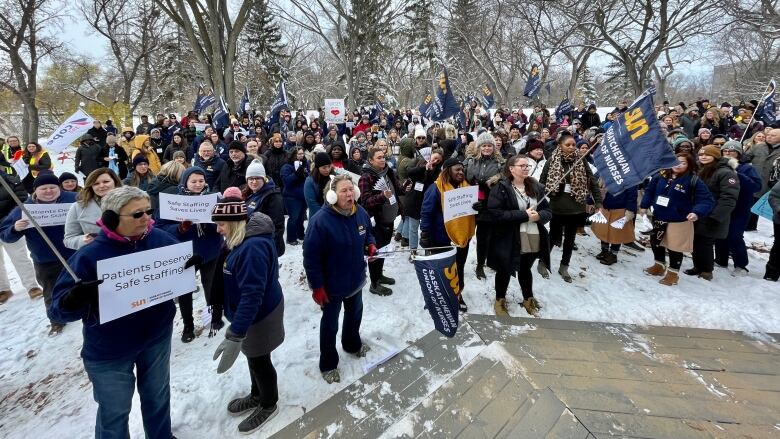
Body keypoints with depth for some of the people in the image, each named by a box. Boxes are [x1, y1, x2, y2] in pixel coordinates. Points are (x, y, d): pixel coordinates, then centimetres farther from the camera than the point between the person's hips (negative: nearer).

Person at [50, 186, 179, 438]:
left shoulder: (161, 240, -11)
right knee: (114, 413, 16)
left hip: (157, 339, 4)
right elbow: (60, 306, -18)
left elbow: (180, 273, 4)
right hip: (110, 351, -3)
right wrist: (74, 300, -41)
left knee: (158, 397, 25)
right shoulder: (90, 255, -21)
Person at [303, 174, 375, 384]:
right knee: (330, 324, 14)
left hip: (356, 279, 6)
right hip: (332, 284, -6)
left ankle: (353, 344, 56)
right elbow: (311, 256, -24)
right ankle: (328, 364, 35)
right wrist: (317, 286, -21)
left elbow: (368, 233, 12)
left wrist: (371, 245, -10)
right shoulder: (320, 220, -28)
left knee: (355, 314, 28)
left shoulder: (361, 213, -8)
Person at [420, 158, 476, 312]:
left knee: (459, 270, 19)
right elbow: (426, 213, -16)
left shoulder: (465, 186, 5)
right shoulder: (436, 188, -15)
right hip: (442, 239, -6)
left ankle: (457, 296, 37)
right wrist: (425, 237, -18)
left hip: (462, 237, 6)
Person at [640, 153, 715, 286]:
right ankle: (659, 265, 40)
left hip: (679, 221, -5)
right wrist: (644, 206, 3)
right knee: (655, 242, 19)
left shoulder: (693, 180, -14)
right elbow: (649, 190, 11)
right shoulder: (661, 176, -1)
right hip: (658, 218, 5)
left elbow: (707, 200, -16)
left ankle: (673, 272, 23)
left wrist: (697, 212, -31)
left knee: (674, 247, 4)